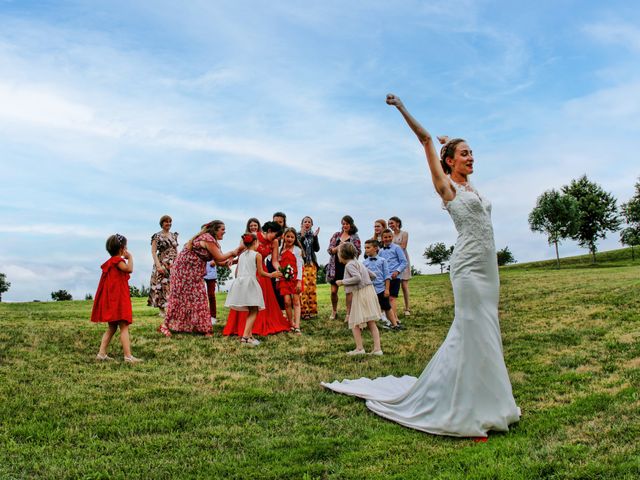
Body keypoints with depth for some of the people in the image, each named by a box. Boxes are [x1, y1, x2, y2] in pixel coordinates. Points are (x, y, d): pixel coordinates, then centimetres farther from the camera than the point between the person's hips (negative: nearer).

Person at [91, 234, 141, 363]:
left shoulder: (112, 261, 19)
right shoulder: (117, 260, -10)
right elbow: (129, 269, -27)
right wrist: (130, 257, -14)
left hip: (112, 300, 10)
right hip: (118, 299, -10)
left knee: (112, 328, 15)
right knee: (124, 327, -11)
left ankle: (102, 353, 15)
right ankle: (128, 356, -14)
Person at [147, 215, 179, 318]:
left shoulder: (174, 235, 14)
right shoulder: (157, 236, -2)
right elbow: (153, 252, -7)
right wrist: (158, 265, -17)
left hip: (174, 264, 5)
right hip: (162, 264, -5)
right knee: (162, 285, -6)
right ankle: (162, 311, -2)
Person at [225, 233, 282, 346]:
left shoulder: (241, 255, 18)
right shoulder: (257, 255, 1)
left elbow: (236, 272, 19)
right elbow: (260, 272, 0)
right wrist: (272, 275, 15)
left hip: (239, 282, 7)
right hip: (250, 282, -6)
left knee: (251, 311, 15)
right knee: (253, 311, -5)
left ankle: (249, 336, 12)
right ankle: (245, 336, -19)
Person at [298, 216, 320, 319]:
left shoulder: (313, 235, 13)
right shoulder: (298, 235, 2)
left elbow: (317, 249, 3)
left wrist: (315, 237, -8)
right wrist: (302, 236, -20)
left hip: (312, 264, 4)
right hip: (302, 263, -4)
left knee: (312, 286, 3)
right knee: (303, 287, -12)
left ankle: (312, 310, 10)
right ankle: (304, 311, -9)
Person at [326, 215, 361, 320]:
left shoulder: (355, 237, 3)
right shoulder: (336, 235, 10)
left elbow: (358, 252, -4)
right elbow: (330, 250, 3)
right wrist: (338, 247, -17)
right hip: (335, 266, 3)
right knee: (333, 291, 4)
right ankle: (334, 311, 24)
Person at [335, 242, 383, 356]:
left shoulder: (349, 265, -9)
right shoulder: (357, 263, 18)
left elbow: (357, 278, -24)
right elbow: (373, 275, 20)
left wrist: (342, 281, -14)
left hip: (361, 295, -9)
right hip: (369, 291, 9)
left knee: (354, 323, 2)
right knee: (371, 323, 9)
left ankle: (359, 348, 2)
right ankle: (377, 348, 7)